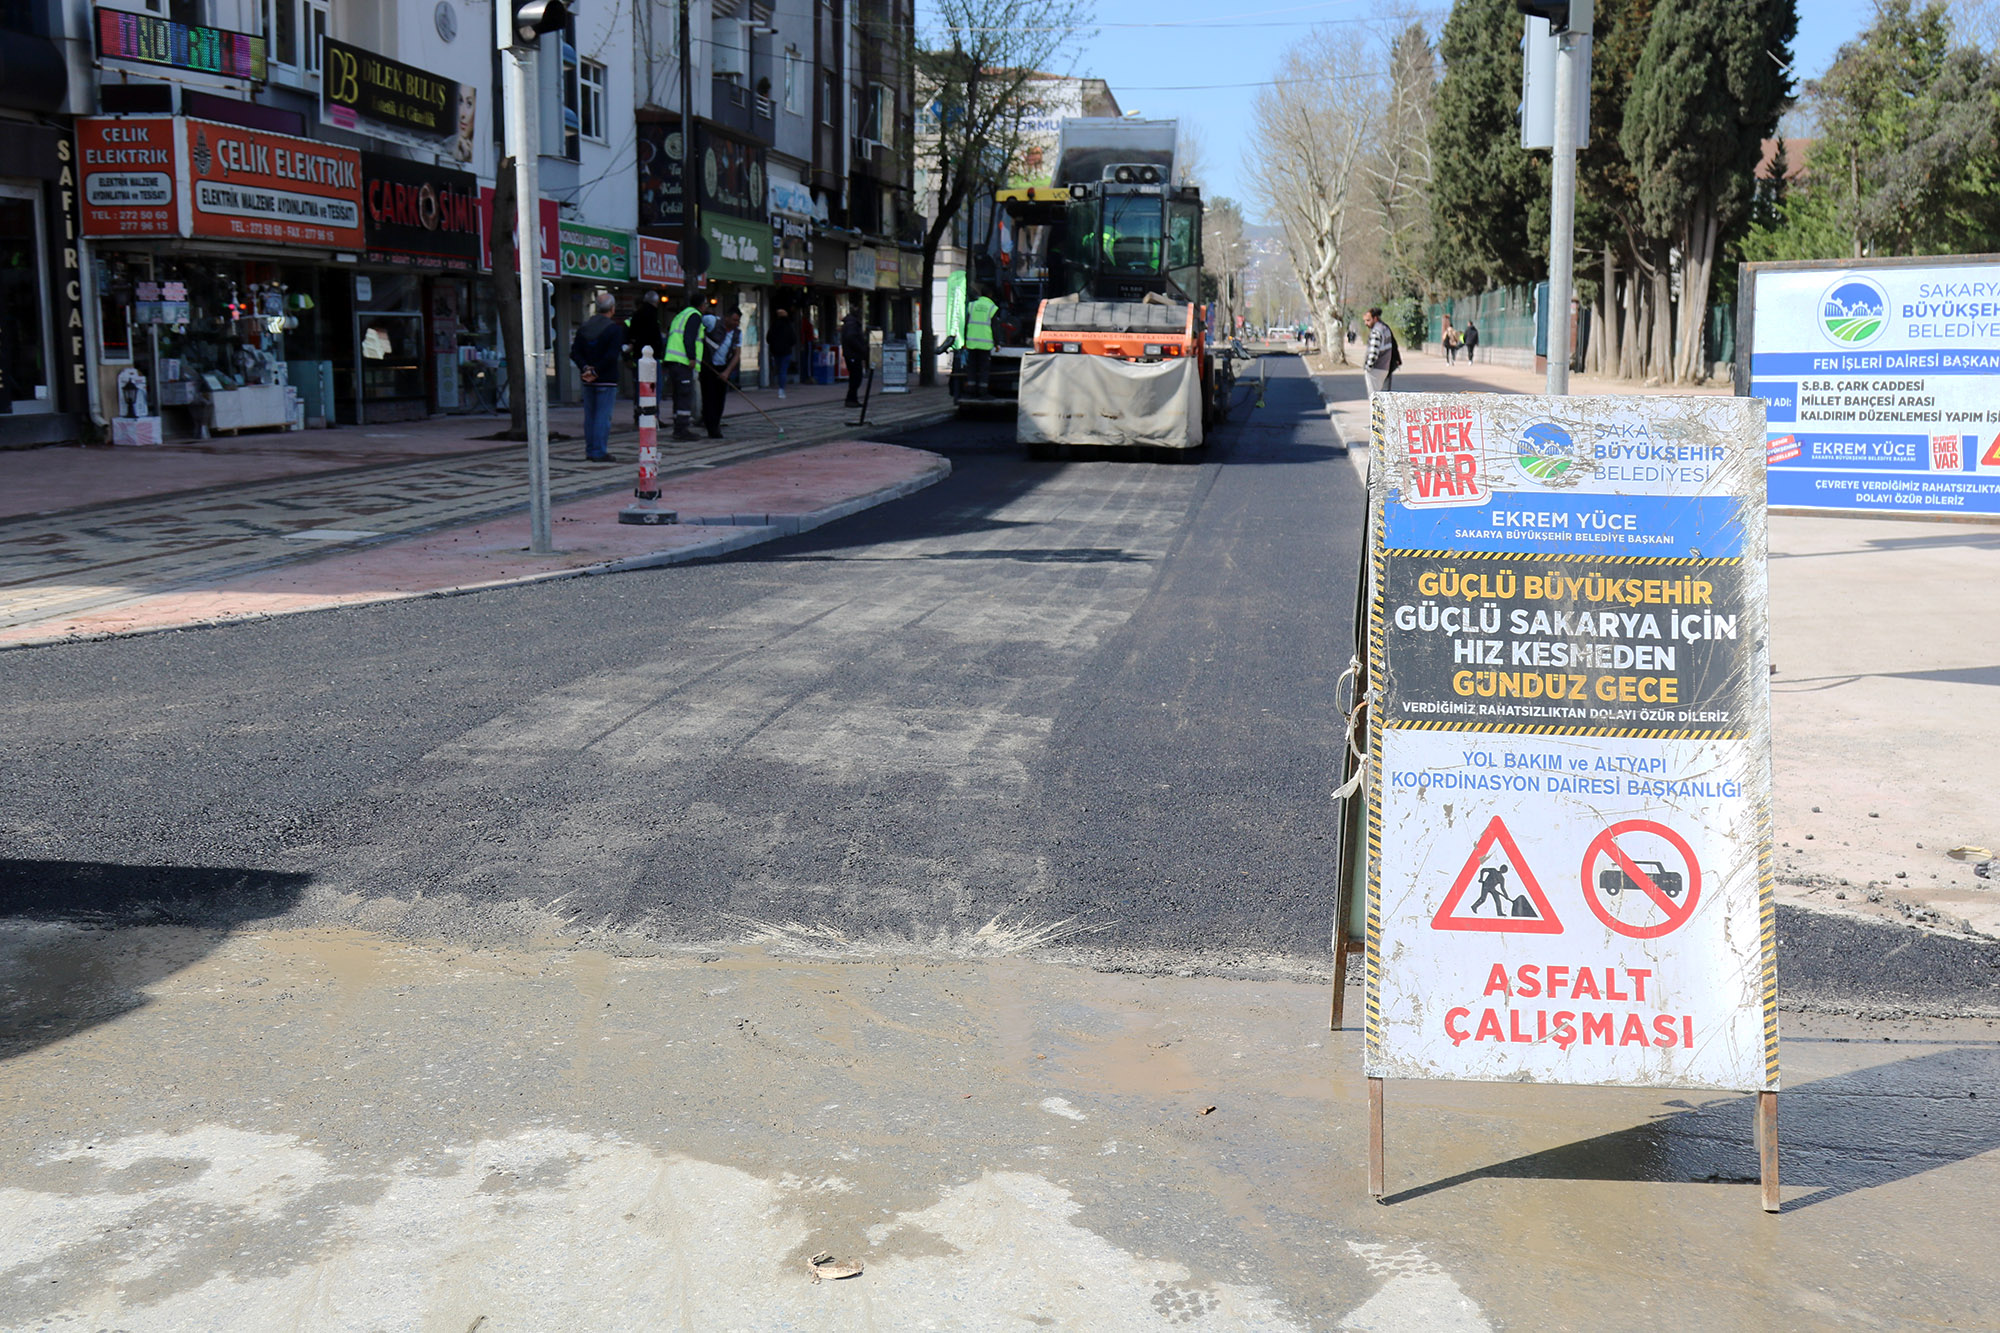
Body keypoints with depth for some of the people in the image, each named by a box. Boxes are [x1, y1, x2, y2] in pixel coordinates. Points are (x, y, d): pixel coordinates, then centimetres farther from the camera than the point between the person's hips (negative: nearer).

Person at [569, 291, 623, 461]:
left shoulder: (584, 327, 10)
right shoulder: (616, 328, -8)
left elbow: (575, 352, 2)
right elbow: (611, 356, -17)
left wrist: (585, 368, -7)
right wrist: (596, 371, -13)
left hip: (588, 381, 5)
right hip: (607, 380, -5)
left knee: (589, 416, 12)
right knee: (603, 416, -3)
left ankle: (589, 452, 15)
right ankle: (600, 452, -5)